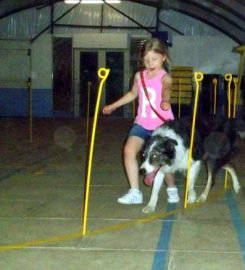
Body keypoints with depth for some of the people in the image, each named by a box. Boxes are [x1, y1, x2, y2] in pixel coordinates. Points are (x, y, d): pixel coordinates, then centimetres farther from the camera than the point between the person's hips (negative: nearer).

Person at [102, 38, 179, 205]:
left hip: (162, 125, -4)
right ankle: (135, 192, -7)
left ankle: (172, 188, 30)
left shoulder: (165, 77, -14)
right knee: (129, 150, -15)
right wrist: (113, 106, 29)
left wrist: (165, 100, -60)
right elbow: (133, 94, 23)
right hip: (142, 123, 5)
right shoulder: (139, 76, 4)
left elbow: (166, 89, -37)